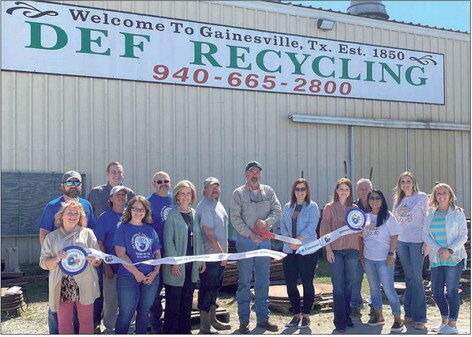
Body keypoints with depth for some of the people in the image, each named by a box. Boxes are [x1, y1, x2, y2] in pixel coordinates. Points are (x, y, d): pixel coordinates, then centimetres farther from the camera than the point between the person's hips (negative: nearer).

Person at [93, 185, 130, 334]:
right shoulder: (105, 217, -4)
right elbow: (99, 242, -6)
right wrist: (106, 264, -11)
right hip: (112, 266, -4)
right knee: (111, 300, 4)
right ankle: (109, 328, 20)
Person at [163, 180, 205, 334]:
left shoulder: (194, 214, 11)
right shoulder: (172, 215, -7)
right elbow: (168, 240, -11)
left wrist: (202, 259, 11)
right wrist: (174, 262, -16)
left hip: (192, 264, 6)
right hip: (177, 265, -6)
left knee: (187, 300, 13)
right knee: (173, 300, 0)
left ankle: (185, 329, 23)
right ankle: (170, 330, 9)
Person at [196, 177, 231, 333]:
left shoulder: (218, 204, 15)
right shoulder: (204, 206, -15)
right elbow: (209, 232, -21)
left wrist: (224, 253, 18)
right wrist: (220, 252, -19)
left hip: (220, 254, 9)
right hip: (210, 255, -9)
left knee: (215, 287, 17)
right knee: (207, 288, -3)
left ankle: (212, 319, 30)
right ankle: (204, 326, 4)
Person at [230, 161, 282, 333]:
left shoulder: (268, 191, 9)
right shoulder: (238, 193, 0)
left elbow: (277, 211, 3)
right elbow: (235, 218, -6)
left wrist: (266, 222, -16)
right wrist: (250, 234, -15)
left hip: (264, 241, 3)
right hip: (245, 241, -3)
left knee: (263, 281, 9)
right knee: (244, 281, 0)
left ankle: (263, 318, 17)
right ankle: (243, 320, 7)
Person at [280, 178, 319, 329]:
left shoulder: (312, 206, -1)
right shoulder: (287, 207, 13)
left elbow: (311, 227, -11)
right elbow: (283, 225, 7)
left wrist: (298, 240, -18)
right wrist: (290, 241, -9)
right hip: (289, 250, 4)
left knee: (307, 283, 2)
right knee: (290, 283, 6)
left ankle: (306, 315, 13)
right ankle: (297, 314, 19)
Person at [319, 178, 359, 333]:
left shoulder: (354, 208, 10)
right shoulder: (330, 207, 2)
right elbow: (324, 230, -1)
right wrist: (328, 249, -9)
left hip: (352, 250, 3)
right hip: (335, 250, -3)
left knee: (349, 284, 7)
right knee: (338, 286, -2)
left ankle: (347, 315, 20)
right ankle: (340, 320, 3)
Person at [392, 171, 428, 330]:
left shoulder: (422, 197, -2)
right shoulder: (398, 200, 12)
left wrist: (426, 242, -9)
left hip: (417, 241, -4)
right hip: (401, 241, 5)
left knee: (417, 278, -5)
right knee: (408, 278, 9)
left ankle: (419, 318, -1)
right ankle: (409, 314, 15)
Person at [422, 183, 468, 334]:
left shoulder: (457, 213, -1)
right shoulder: (430, 214, 8)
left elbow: (463, 235, -4)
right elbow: (426, 235, 4)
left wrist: (450, 250, -16)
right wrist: (438, 249, -12)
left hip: (454, 257, -4)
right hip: (436, 258, 4)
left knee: (452, 291, -4)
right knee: (436, 292, 6)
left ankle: (452, 325, 6)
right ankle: (444, 321, 25)